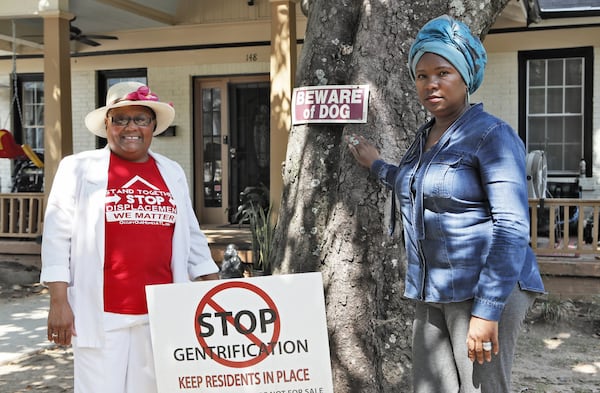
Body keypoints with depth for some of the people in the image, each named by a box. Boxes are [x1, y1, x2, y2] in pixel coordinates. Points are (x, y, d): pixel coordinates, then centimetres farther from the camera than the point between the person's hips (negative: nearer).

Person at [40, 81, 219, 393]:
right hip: (101, 313, -3)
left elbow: (191, 236, 14)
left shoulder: (172, 172, 12)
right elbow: (57, 236, -1)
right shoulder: (78, 168, 1)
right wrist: (59, 302, -7)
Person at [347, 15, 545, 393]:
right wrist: (377, 165, 40)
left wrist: (487, 310, -22)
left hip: (487, 290, -7)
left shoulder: (492, 135, -11)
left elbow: (512, 228, -18)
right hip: (435, 293, 8)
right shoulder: (426, 136, 13)